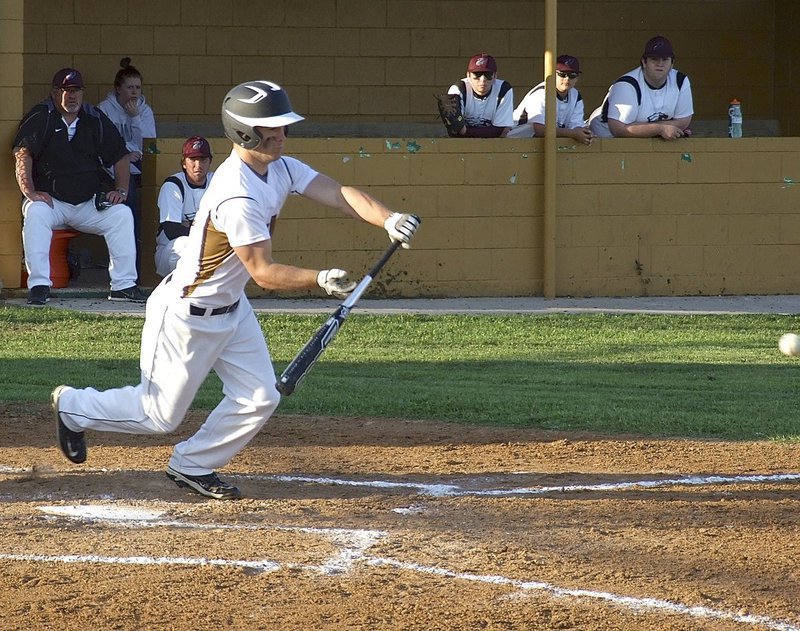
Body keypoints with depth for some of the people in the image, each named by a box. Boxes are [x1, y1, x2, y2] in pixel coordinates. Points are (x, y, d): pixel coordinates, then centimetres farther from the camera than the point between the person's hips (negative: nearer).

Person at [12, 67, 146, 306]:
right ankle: (38, 285, -36)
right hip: (50, 200, -3)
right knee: (35, 213, -35)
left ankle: (123, 285, -17)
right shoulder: (40, 118, -3)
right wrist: (30, 192, -28)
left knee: (122, 214, -20)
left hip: (88, 204, 3)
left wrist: (121, 191, -1)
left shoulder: (96, 119, 8)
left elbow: (120, 156, 13)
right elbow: (23, 155, -15)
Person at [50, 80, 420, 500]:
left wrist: (389, 219, -32)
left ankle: (191, 466, 23)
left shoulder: (280, 169, -5)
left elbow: (339, 194, -16)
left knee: (258, 400, 3)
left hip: (231, 309, 8)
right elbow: (264, 273, -29)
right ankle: (73, 406, 29)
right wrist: (320, 280, -42)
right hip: (186, 317, -8)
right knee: (161, 414, 6)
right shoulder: (237, 196, -32)